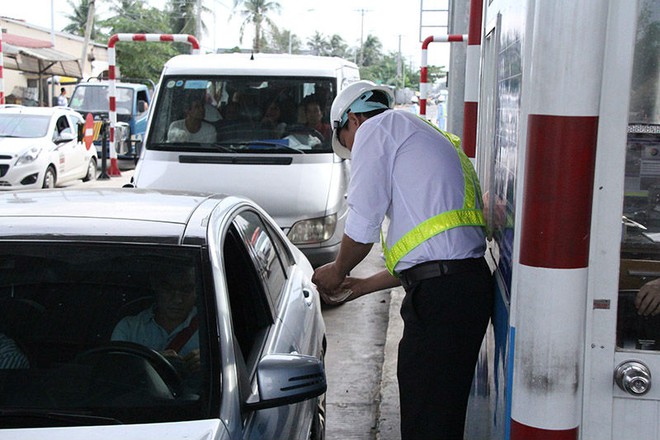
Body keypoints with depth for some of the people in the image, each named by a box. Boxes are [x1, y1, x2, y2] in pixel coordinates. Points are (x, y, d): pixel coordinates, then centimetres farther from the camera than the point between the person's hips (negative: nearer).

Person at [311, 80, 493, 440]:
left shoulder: (378, 127, 2)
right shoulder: (434, 140, 29)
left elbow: (361, 227, -6)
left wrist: (337, 272, 14)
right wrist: (360, 287, 32)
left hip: (440, 295, -10)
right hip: (468, 280, 10)